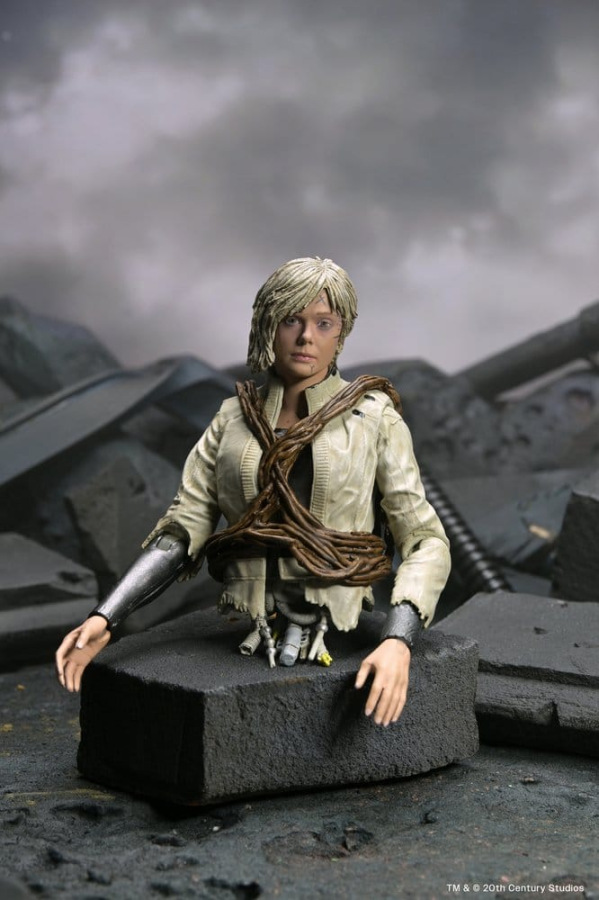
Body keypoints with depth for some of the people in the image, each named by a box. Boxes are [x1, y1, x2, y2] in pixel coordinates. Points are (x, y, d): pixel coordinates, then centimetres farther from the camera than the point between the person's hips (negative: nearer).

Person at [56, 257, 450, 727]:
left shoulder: (374, 419, 1)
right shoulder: (233, 419, 8)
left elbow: (426, 542, -3)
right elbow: (181, 530, 3)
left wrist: (397, 643, -20)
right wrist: (104, 619, -11)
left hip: (336, 648, -2)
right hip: (242, 644, 2)